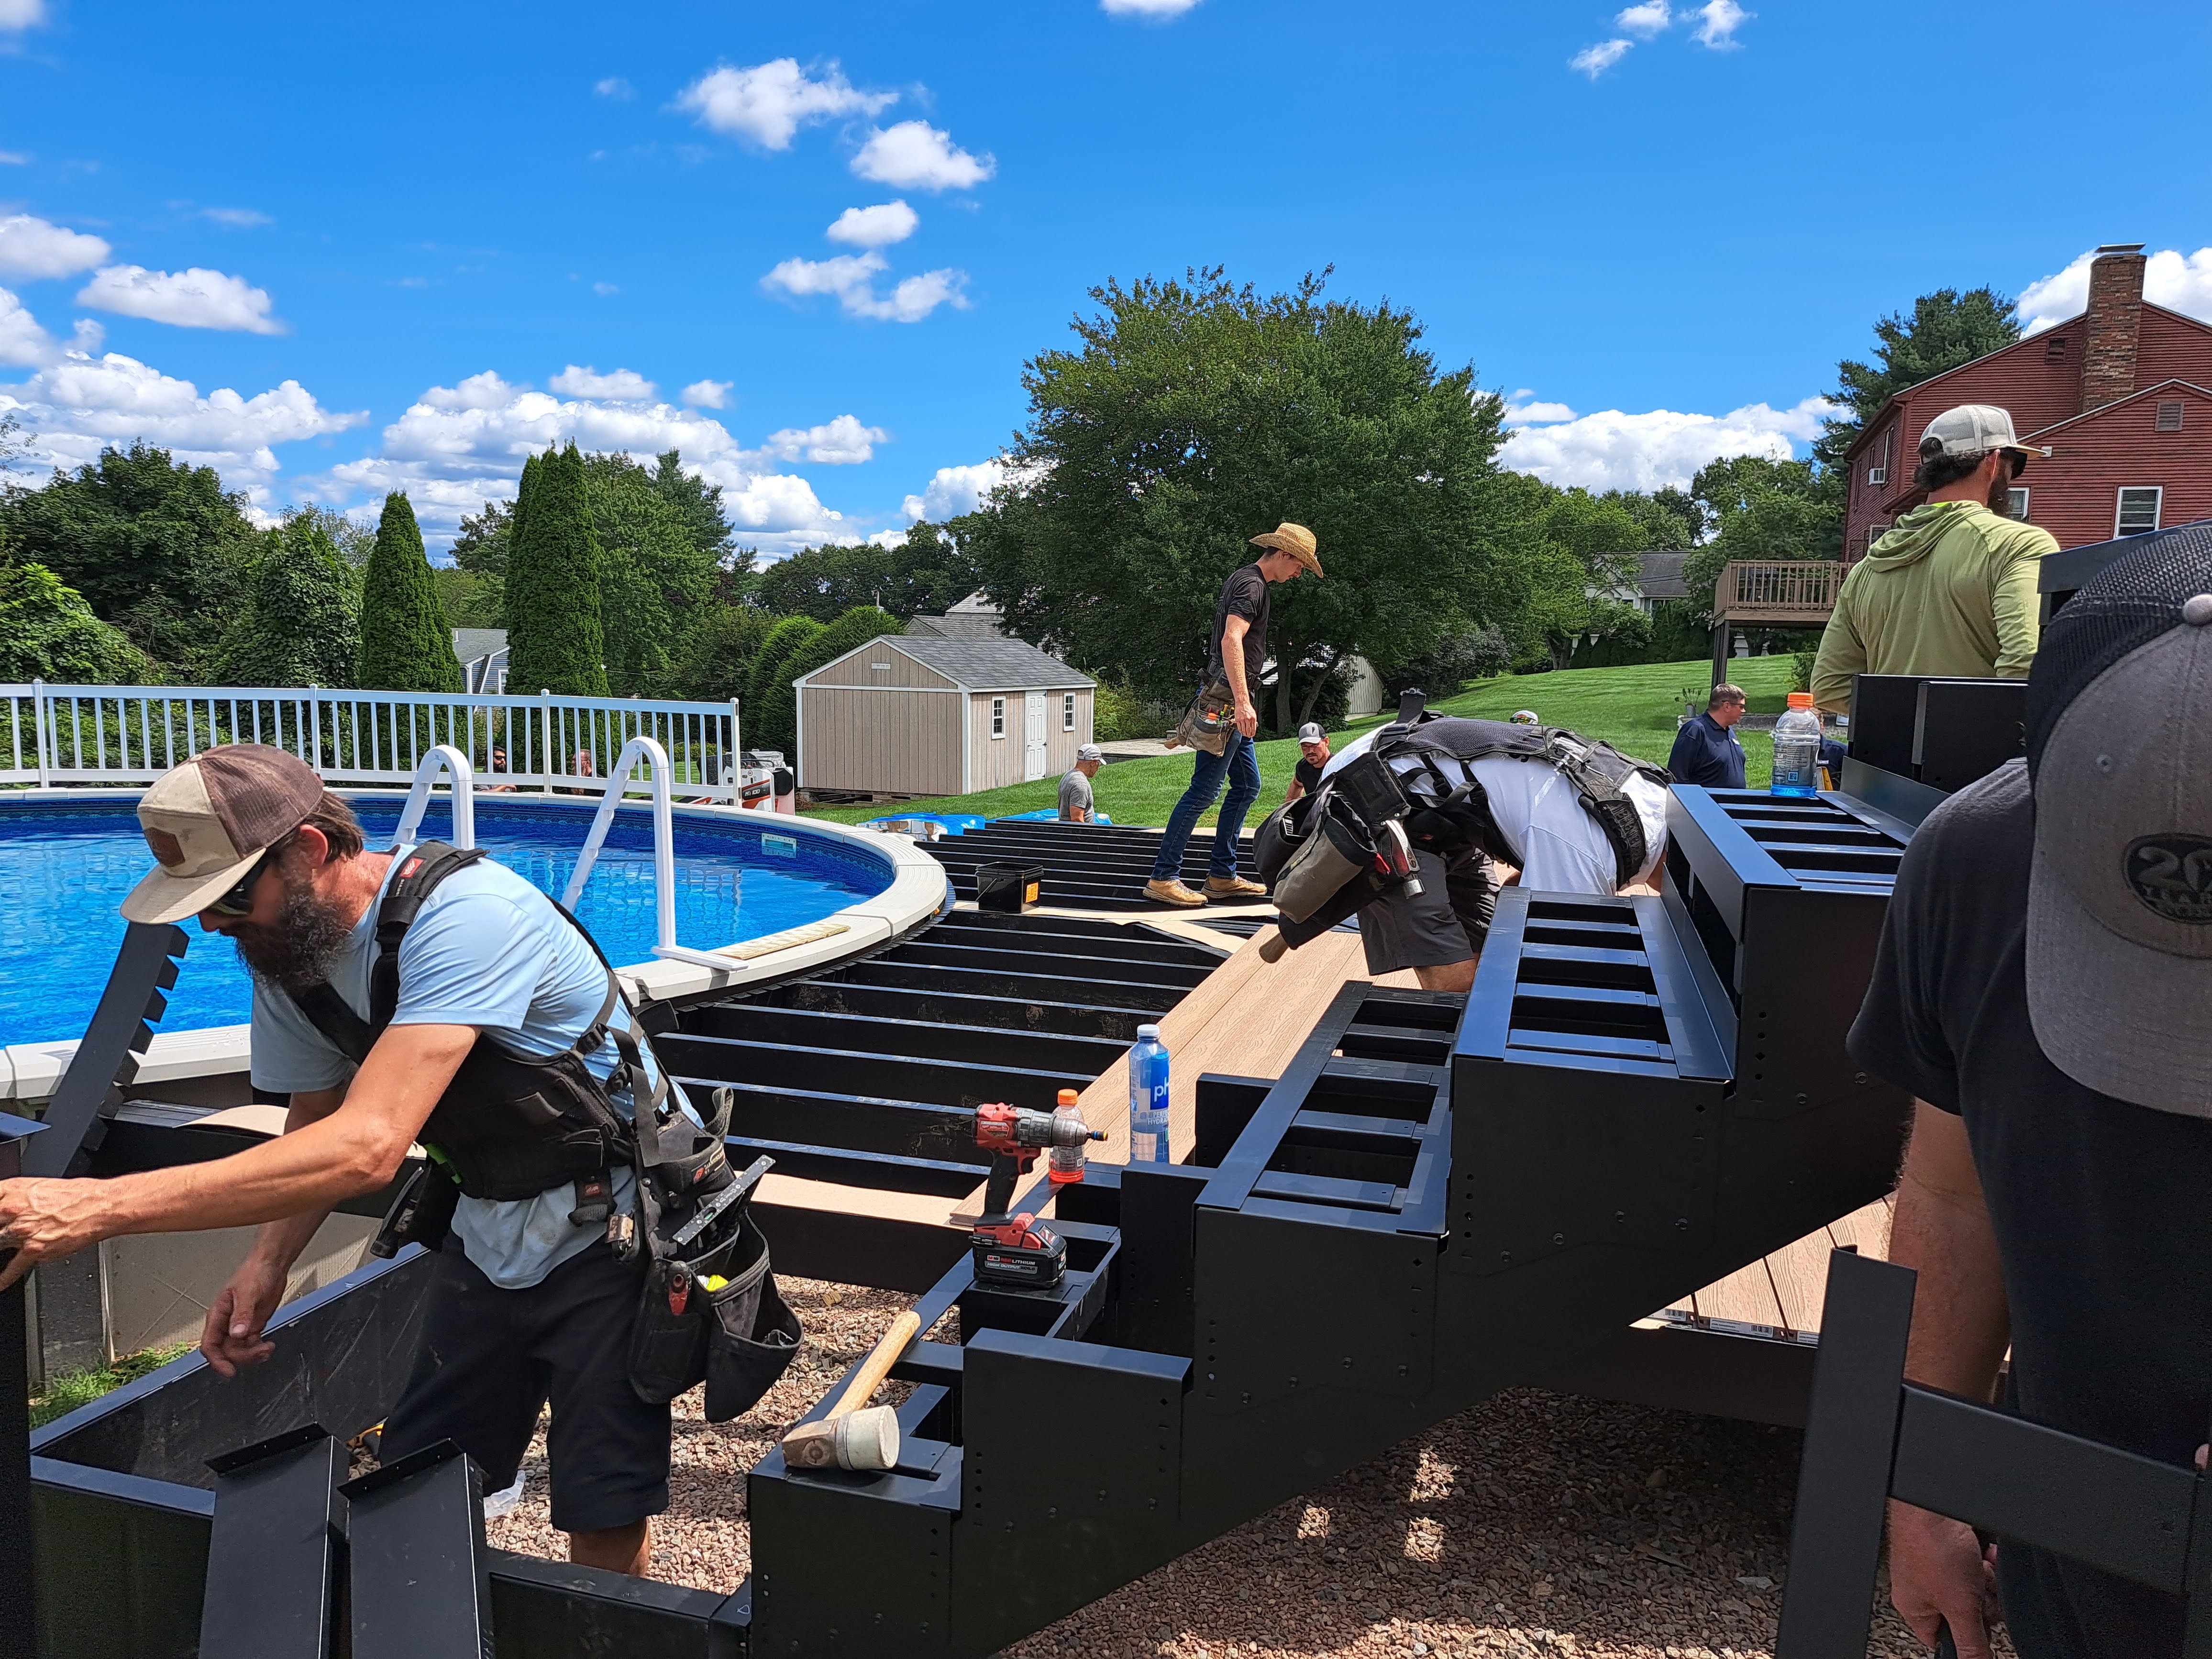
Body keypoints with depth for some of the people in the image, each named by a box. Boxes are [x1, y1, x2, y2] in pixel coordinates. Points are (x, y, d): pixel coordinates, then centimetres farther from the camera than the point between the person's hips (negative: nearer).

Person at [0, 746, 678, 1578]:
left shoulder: (464, 917, -30)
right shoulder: (286, 948, -2)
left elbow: (366, 1149, -37)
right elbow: (318, 1125, 10)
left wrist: (100, 1206, -37)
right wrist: (268, 1261, -8)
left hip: (610, 1235, -7)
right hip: (489, 1233, 7)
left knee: (605, 1523, -2)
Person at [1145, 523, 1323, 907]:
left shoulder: (1246, 580, 21)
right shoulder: (1251, 584, -12)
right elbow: (1231, 640, -25)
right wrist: (1242, 701, -31)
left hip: (1230, 705, 11)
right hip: (1226, 702, -11)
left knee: (1247, 785, 13)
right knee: (1204, 790, -10)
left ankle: (1222, 876, 16)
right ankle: (1163, 878, -7)